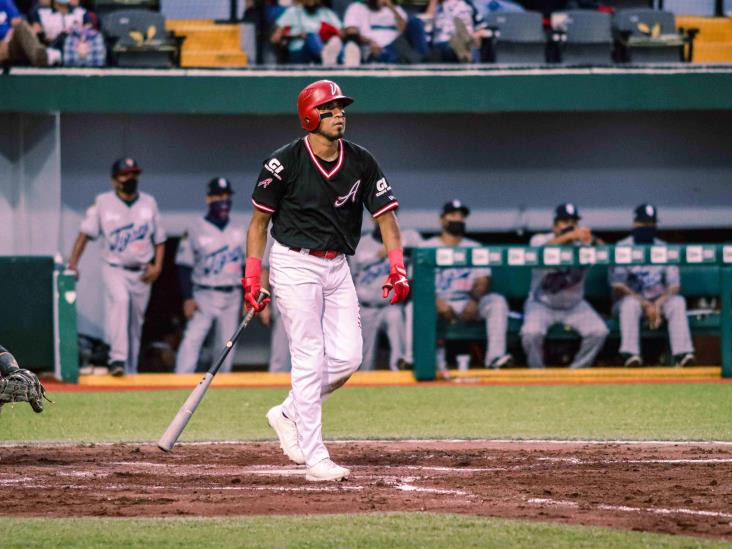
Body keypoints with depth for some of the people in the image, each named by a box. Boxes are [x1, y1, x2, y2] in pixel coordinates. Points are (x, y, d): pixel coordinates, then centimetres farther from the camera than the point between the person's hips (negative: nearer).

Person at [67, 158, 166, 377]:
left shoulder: (149, 203, 7)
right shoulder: (103, 203, -1)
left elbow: (159, 239, 11)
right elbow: (85, 233, -5)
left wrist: (157, 266, -3)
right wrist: (73, 262, -17)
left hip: (142, 273, 4)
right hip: (114, 268, -4)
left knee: (136, 322, 7)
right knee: (120, 300, -31)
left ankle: (130, 370, 18)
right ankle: (117, 359, -37)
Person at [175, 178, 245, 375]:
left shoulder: (239, 232, 10)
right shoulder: (195, 230, -3)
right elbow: (184, 266, -4)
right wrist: (188, 298, -12)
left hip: (232, 298, 4)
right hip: (204, 296, -4)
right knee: (192, 339, -15)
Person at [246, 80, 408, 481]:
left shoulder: (360, 163, 1)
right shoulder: (284, 163, -11)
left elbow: (386, 216, 2)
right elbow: (259, 221, -2)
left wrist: (397, 268, -12)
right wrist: (252, 278, -6)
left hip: (337, 265, 5)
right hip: (294, 264, -5)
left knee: (348, 357, -1)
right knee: (310, 358, -9)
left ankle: (288, 414, 22)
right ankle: (315, 459, -7)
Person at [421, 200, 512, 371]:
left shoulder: (474, 247, 19)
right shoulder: (427, 247, 11)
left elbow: (483, 281, 8)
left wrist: (474, 301, -16)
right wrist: (437, 302, -22)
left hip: (469, 303, 2)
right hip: (439, 304, -2)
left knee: (497, 301, -26)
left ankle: (494, 357, -38)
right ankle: (437, 363, -34)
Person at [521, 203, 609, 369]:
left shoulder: (582, 243, -6)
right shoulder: (540, 239, -11)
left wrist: (593, 241, -48)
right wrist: (569, 236, -54)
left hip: (575, 305, 2)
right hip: (542, 304, -2)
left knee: (599, 331, -20)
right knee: (531, 333, -30)